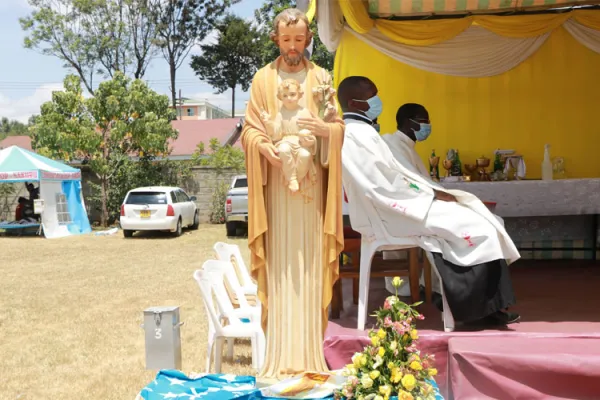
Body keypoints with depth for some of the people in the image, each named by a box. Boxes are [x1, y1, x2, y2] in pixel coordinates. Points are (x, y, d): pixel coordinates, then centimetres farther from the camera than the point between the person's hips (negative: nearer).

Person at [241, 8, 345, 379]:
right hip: (276, 178, 0)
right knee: (280, 261, -2)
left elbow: (340, 127, 8)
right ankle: (281, 352, 4)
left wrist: (323, 129, -15)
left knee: (308, 260, 0)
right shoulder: (263, 78, 8)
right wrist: (265, 147, -15)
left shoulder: (322, 77, 10)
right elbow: (249, 129, 5)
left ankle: (308, 350, 7)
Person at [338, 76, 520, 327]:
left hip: (385, 207, 10)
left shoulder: (358, 131, 16)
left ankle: (488, 305, 1)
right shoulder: (358, 135, -17)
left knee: (475, 215, 3)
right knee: (473, 226, -12)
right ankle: (480, 307, -1)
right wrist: (434, 194, -11)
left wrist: (432, 191, 6)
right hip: (386, 215, -10)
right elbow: (389, 186, -21)